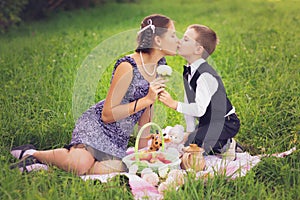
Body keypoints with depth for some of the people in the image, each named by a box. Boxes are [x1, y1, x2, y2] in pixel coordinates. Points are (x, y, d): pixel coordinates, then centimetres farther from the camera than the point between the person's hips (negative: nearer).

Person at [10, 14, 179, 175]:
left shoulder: (160, 67, 6)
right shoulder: (127, 67, -19)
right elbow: (107, 115, -19)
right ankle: (32, 153, -5)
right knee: (81, 164, -32)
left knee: (111, 170, -22)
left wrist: (143, 149, 14)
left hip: (119, 138, 7)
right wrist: (146, 100, -23)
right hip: (97, 125, -7)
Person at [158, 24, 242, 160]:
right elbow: (189, 103, 6)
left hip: (225, 123, -9)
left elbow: (200, 109, -33)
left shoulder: (206, 76, -26)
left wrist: (174, 104, -40)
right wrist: (190, 131, 5)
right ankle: (221, 144, 15)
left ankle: (225, 147, 0)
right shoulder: (188, 72, 3)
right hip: (208, 122, 9)